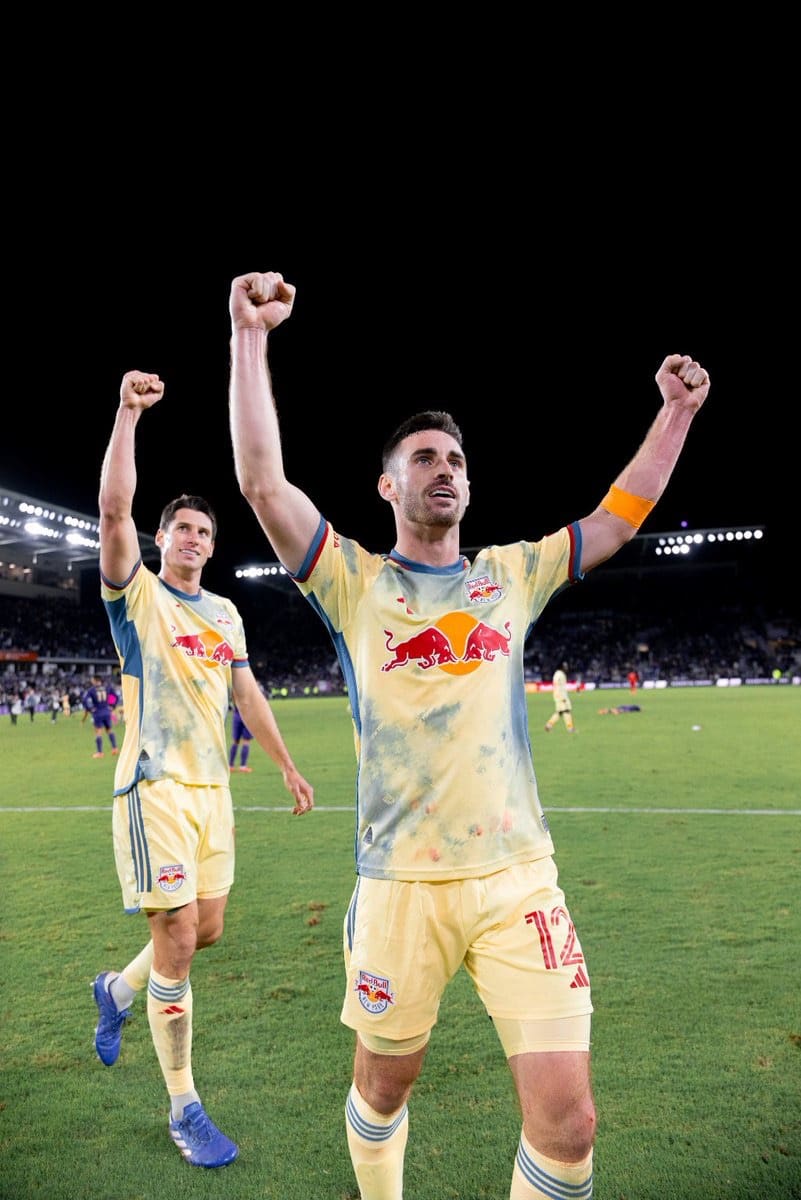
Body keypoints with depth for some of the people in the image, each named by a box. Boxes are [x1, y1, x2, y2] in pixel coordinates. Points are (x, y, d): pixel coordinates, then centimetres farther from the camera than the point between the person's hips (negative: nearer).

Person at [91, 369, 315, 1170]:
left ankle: (116, 990, 43)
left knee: (207, 930, 13)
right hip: (157, 787, -6)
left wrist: (288, 767, 16)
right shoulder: (137, 593, -2)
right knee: (177, 939, -5)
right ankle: (183, 1108, 14)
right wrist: (127, 413, -22)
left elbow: (246, 692, 17)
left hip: (213, 788, 6)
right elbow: (113, 509, -19)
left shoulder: (225, 612, 14)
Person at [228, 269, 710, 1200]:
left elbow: (619, 518, 18)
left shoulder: (513, 574, 10)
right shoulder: (354, 582, 1)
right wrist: (250, 336, -12)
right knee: (382, 1088, 18)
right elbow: (262, 483, -10)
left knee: (567, 1117, 1)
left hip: (519, 876, 2)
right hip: (402, 883, -1)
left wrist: (676, 411, 15)